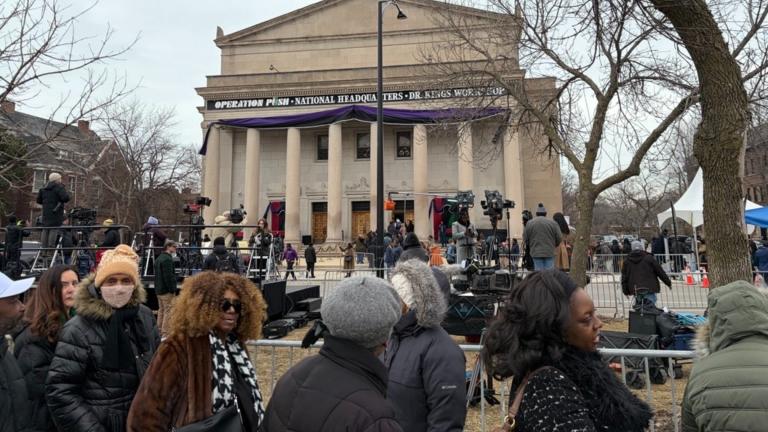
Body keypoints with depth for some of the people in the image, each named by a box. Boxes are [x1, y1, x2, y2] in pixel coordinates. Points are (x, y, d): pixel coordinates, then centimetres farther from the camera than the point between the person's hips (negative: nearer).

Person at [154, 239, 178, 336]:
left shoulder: (159, 258, 17)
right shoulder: (167, 259, -16)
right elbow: (169, 276, -22)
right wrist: (173, 290, -18)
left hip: (159, 289, 10)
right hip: (167, 290, -10)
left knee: (161, 310, 17)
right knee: (168, 311, -7)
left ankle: (159, 331, 23)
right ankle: (165, 333, -7)